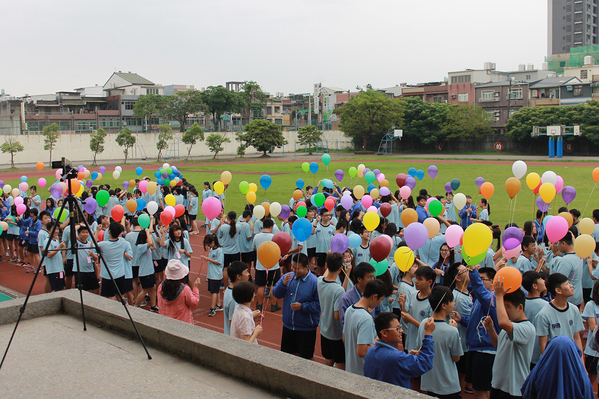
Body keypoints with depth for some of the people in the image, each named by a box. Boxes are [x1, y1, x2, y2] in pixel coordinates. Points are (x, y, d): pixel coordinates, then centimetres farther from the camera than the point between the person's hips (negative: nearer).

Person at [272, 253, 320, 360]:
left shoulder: (314, 282, -17)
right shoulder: (288, 277, -1)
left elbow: (319, 304, -18)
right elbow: (276, 294, 3)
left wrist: (302, 307, -24)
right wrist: (283, 284, -15)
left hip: (306, 328, -5)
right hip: (288, 326, 5)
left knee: (305, 358, 10)